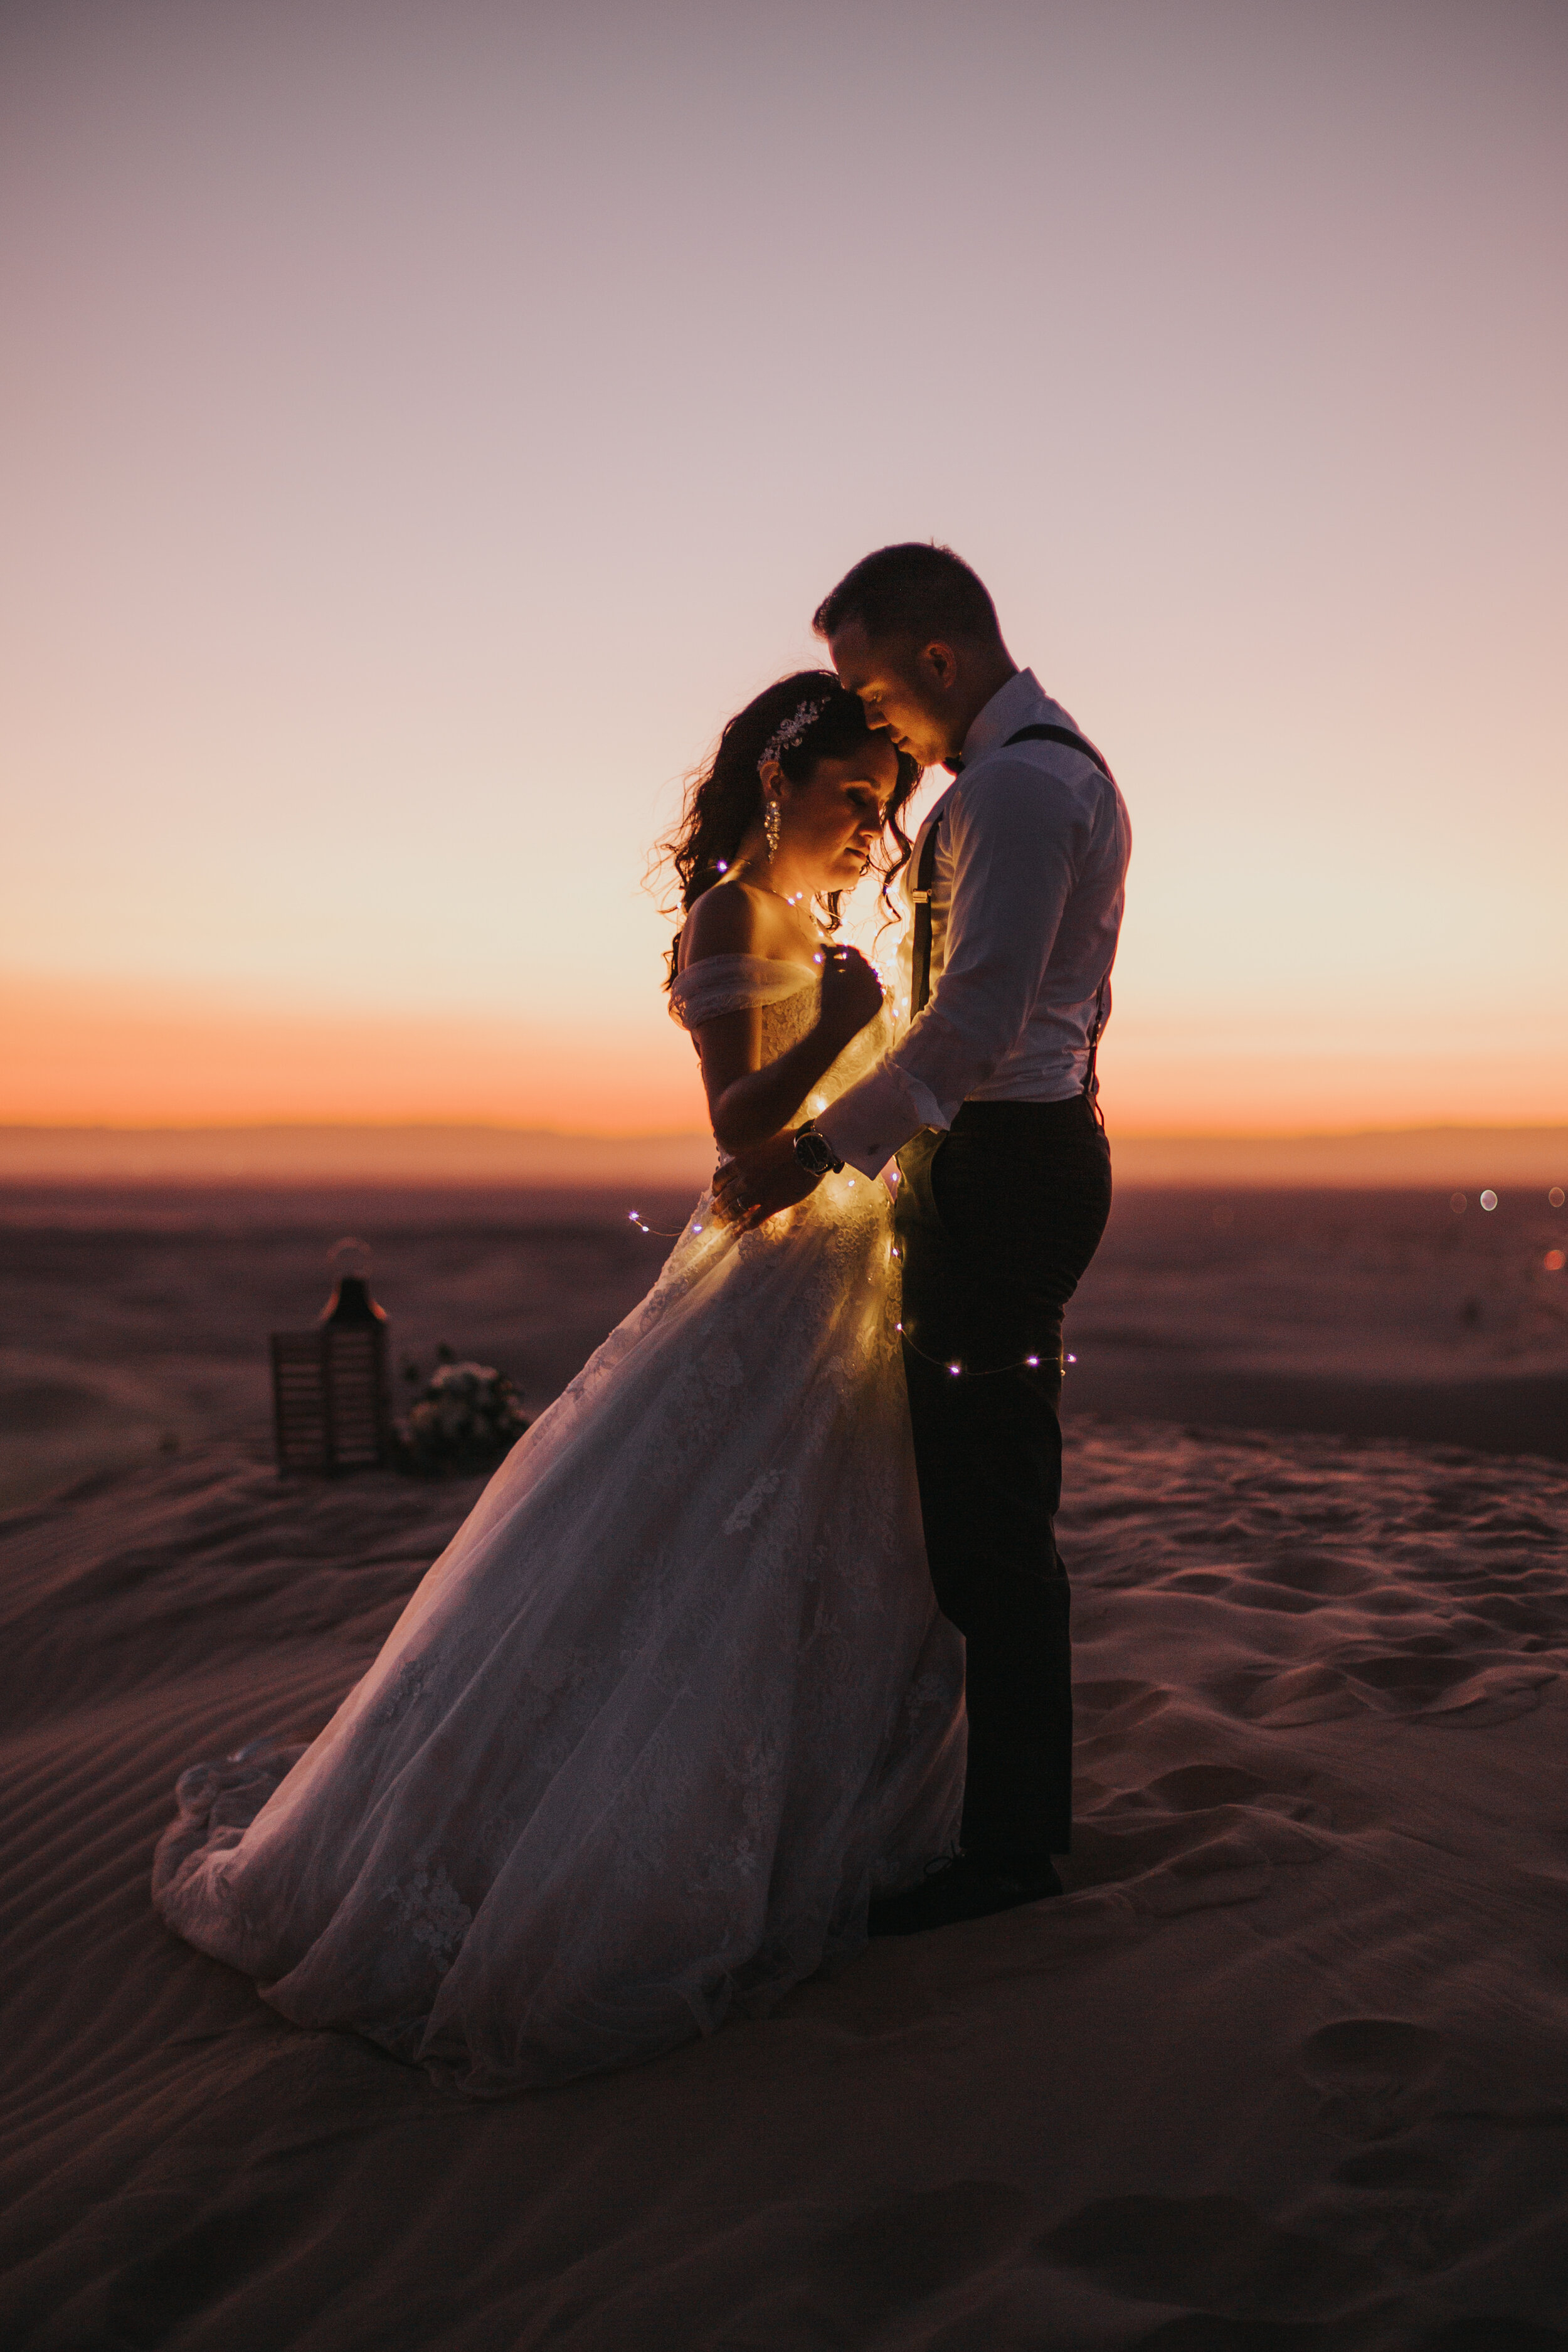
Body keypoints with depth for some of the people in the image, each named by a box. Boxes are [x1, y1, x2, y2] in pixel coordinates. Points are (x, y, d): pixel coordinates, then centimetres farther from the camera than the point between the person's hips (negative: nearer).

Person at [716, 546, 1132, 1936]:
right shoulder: (1069, 767, 18)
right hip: (1045, 1142, 11)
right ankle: (1032, 1796, 30)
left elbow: (974, 1018, -25)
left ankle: (1009, 1843, 8)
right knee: (1002, 1505, 17)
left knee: (984, 1517, -4)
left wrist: (820, 1150, -22)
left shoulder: (1012, 787, -16)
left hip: (997, 1171, -11)